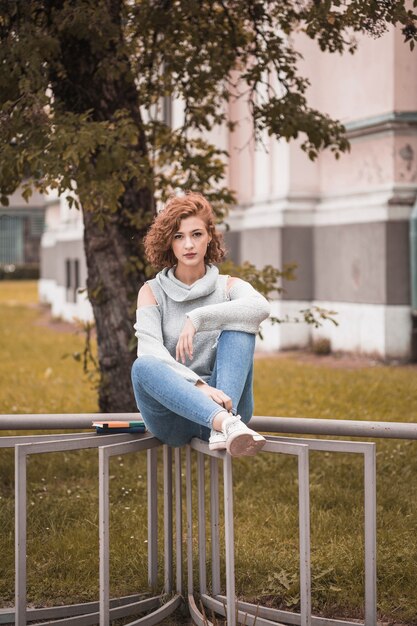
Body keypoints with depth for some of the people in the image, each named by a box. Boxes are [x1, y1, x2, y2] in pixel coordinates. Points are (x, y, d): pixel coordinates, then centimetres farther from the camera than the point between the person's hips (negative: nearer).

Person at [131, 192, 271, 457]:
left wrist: (198, 318, -23)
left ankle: (223, 425, -41)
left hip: (223, 401, 1)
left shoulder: (229, 287, 10)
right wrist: (199, 385, -28)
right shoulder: (153, 292, 7)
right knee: (143, 366, -32)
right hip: (172, 419, -1)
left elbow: (261, 307, -16)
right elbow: (150, 351, -12)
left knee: (239, 323, -20)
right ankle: (225, 422, -53)